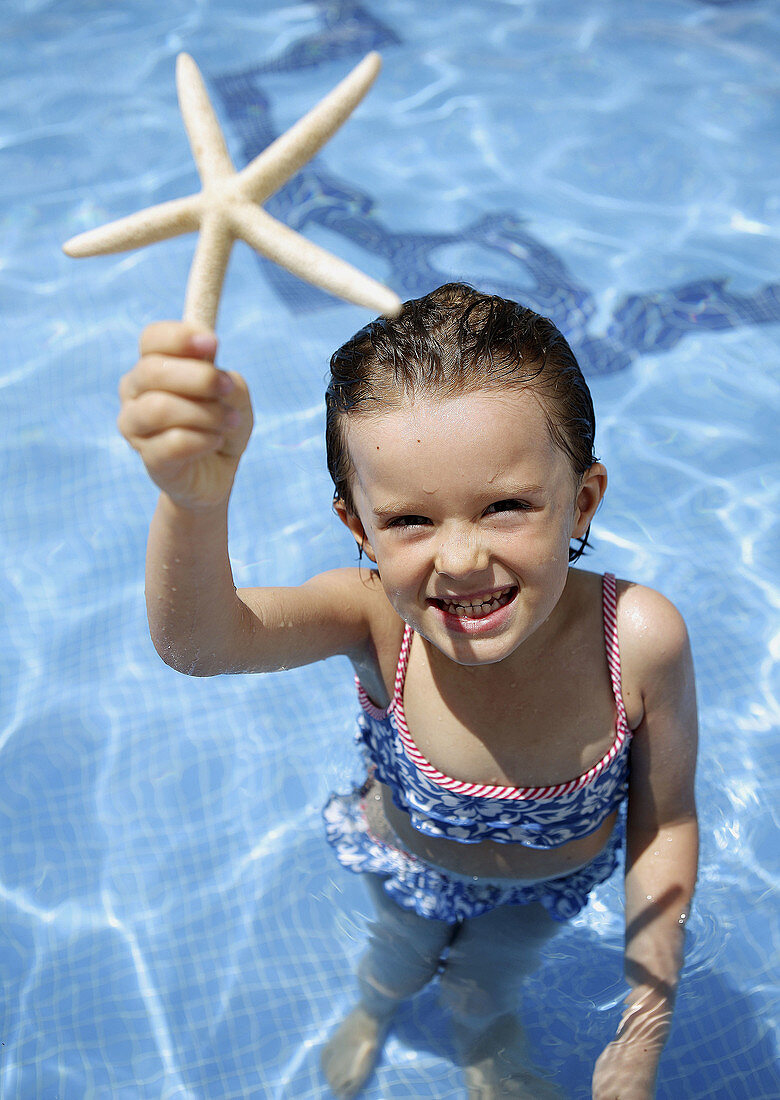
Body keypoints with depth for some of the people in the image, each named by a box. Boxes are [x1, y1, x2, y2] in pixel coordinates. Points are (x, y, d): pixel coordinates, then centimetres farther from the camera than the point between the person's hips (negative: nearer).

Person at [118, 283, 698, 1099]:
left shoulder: (638, 640, -39)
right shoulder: (376, 618, -39)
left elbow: (665, 819, -23)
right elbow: (194, 642, -58)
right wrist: (193, 498, -80)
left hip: (549, 879, 1)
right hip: (409, 864, 0)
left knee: (487, 985, 29)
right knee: (402, 956, 30)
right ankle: (374, 1011, 69)